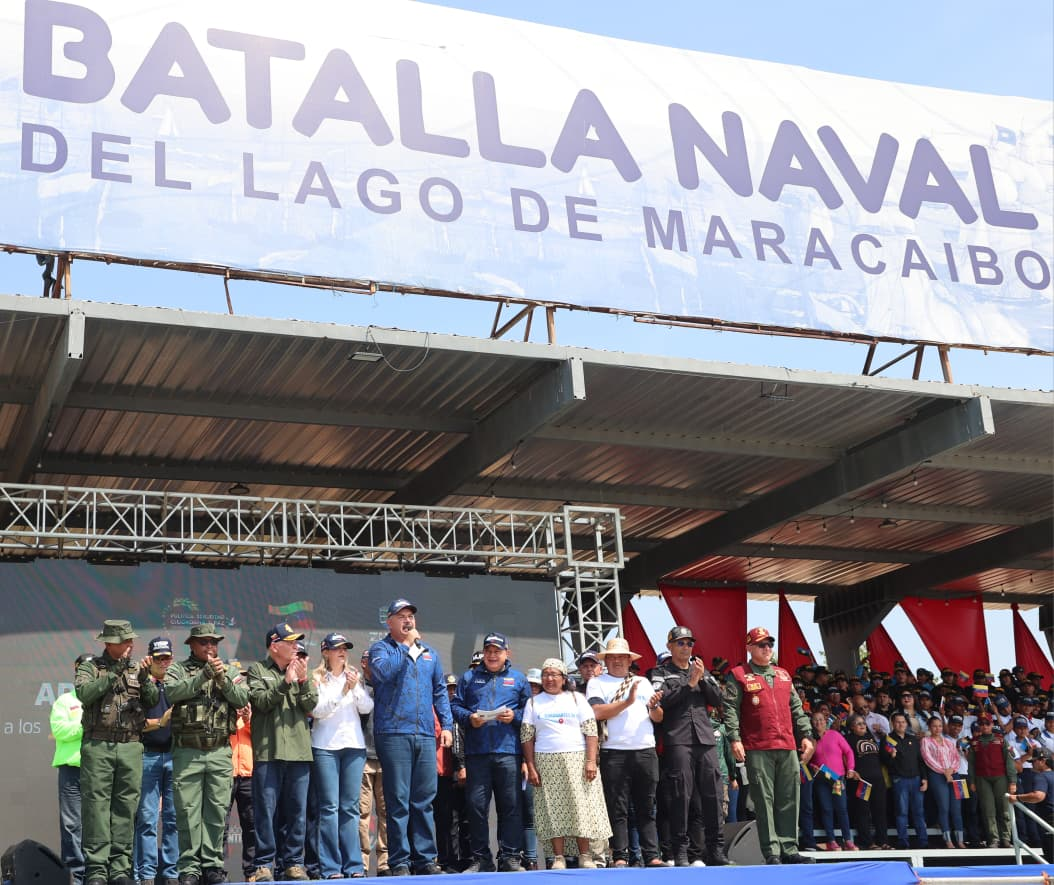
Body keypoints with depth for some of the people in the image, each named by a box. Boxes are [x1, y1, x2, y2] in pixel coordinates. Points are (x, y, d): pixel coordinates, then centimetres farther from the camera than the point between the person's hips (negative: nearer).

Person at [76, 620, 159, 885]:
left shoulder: (137, 669, 15)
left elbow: (154, 700, 6)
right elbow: (84, 693, -12)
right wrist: (114, 673, -14)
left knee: (126, 807, 2)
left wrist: (144, 679, -10)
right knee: (96, 806, -5)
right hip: (97, 746, -3)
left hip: (130, 747, 3)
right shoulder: (91, 667, 6)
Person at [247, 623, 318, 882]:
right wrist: (285, 682, -16)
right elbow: (261, 701, -8)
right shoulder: (258, 670, 6)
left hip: (299, 751, 3)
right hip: (268, 751, -3)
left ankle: (293, 862, 12)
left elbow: (311, 705, 5)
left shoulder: (301, 669, 15)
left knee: (296, 810, 5)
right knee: (266, 809, -2)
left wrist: (303, 681, -12)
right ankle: (265, 863, 5)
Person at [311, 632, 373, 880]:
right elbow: (317, 710, -8)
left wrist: (356, 688, -12)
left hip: (354, 745, 3)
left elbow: (367, 707, 4)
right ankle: (331, 866, -2)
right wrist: (342, 692, -16)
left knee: (350, 807, 5)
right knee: (329, 806, -4)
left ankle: (353, 865, 7)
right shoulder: (317, 678, 2)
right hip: (326, 747, -3)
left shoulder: (354, 677, 12)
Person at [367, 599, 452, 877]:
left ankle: (425, 858, 12)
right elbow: (383, 671, -19)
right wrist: (407, 646, -11)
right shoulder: (381, 648, 4)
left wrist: (446, 724, 11)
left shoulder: (430, 653, 19)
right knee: (398, 800, -4)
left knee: (424, 800, 6)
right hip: (394, 734, -5)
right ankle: (399, 861, 1)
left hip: (425, 735, 5)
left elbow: (440, 691, 21)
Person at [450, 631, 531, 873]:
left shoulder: (518, 679, 14)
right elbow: (455, 706, 9)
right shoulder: (469, 678, 15)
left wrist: (514, 716, -8)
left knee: (510, 805, -1)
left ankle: (510, 857, 6)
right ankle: (480, 858, 8)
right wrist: (469, 718, -9)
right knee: (476, 805, 0)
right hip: (476, 752, 1)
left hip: (508, 751, 0)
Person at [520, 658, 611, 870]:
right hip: (546, 763, 1)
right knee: (553, 809, -2)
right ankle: (558, 858, 1)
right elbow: (527, 737, 7)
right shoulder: (534, 703, 11)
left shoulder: (577, 699, 9)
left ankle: (585, 856, 0)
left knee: (581, 806, -4)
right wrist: (531, 767, -2)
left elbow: (591, 732, 3)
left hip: (577, 759, -1)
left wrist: (591, 761, -8)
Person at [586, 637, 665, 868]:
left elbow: (658, 718, 14)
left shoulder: (643, 682, 18)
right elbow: (598, 712, -10)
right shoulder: (597, 683, 6)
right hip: (614, 753, -4)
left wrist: (653, 706, -7)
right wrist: (627, 701, -12)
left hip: (646, 751, 4)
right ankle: (620, 857, 1)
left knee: (647, 808, 5)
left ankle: (652, 856, 7)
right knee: (618, 808, -2)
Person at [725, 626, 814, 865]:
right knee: (764, 801, -5)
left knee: (789, 800, 5)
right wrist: (735, 739, -15)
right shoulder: (739, 676, 3)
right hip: (757, 749, -5)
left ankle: (789, 850, 11)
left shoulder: (783, 675, 20)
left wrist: (806, 735, 14)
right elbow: (731, 709, -5)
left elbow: (796, 708, 22)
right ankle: (771, 853, -3)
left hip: (788, 747, 5)